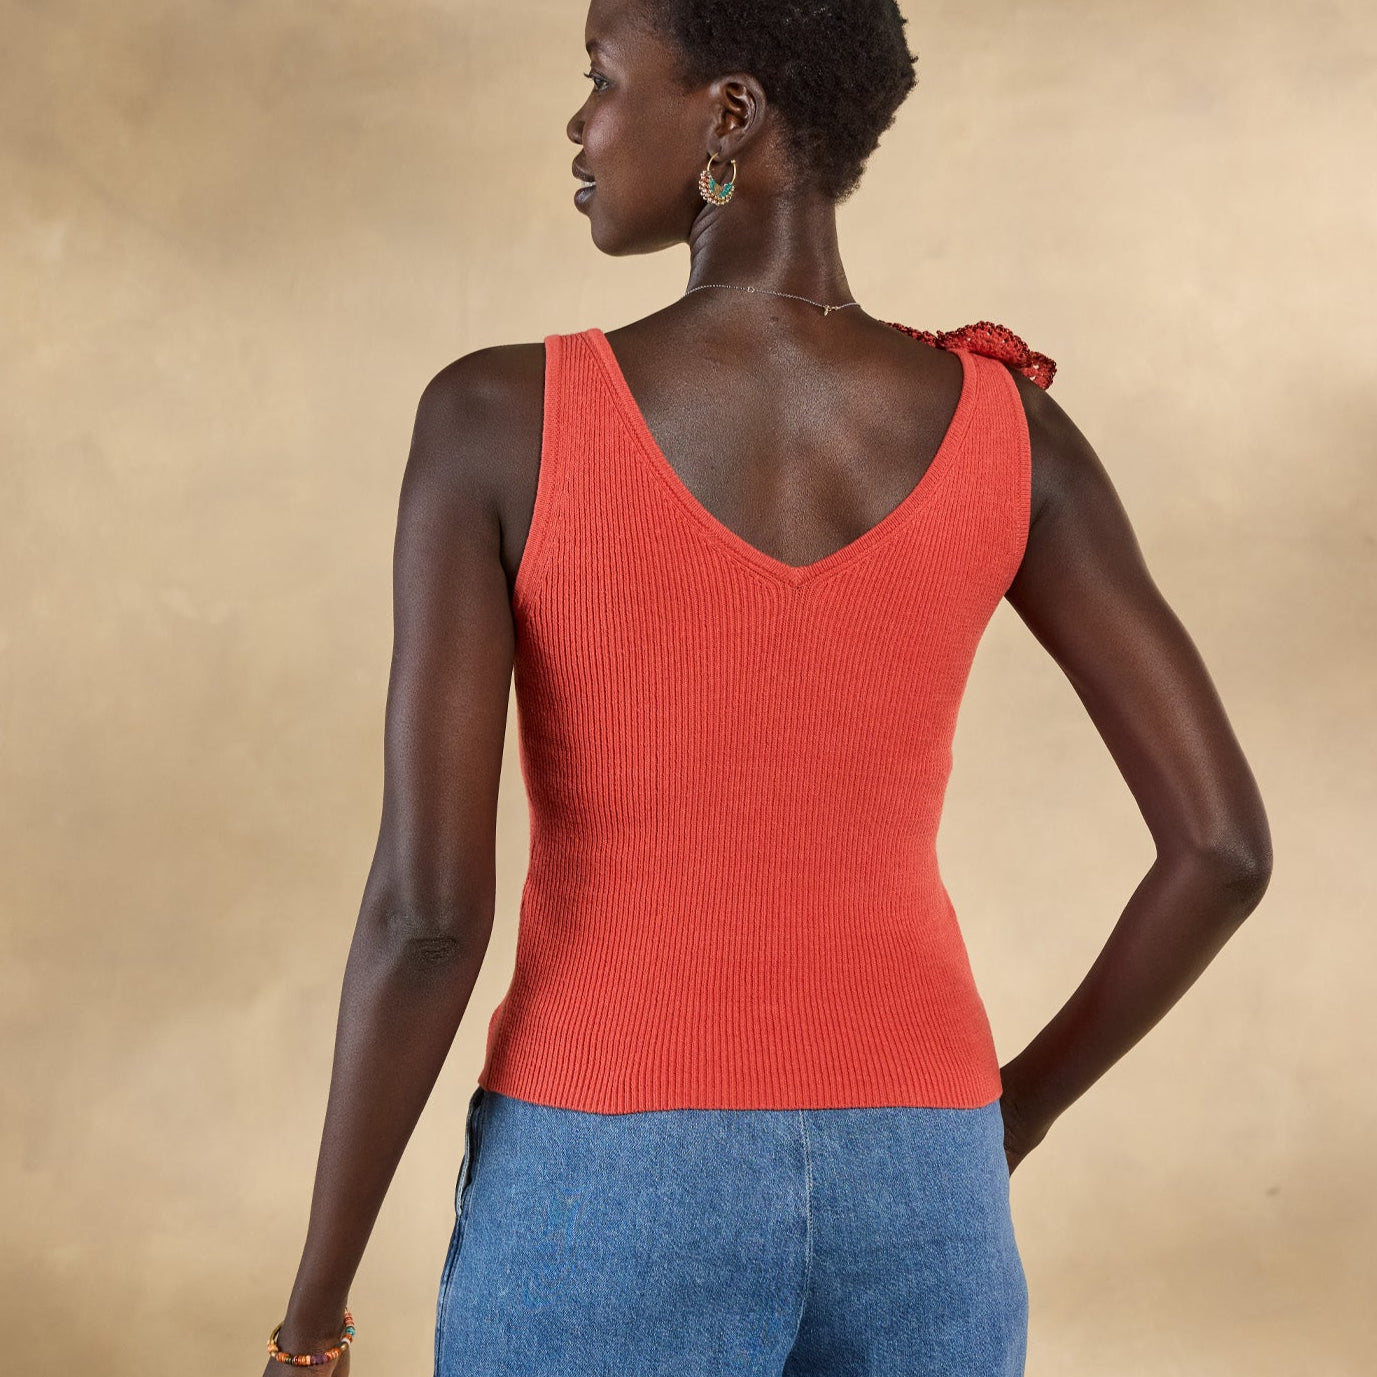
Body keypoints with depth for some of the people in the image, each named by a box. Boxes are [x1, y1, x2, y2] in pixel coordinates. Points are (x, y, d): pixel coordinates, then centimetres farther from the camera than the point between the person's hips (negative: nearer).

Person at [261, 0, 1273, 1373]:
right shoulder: (1008, 432, -1)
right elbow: (1226, 842, -3)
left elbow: (424, 904, -15)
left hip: (605, 1222, -3)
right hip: (909, 1213, 4)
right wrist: (1012, 1111, 14)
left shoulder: (492, 419, -11)